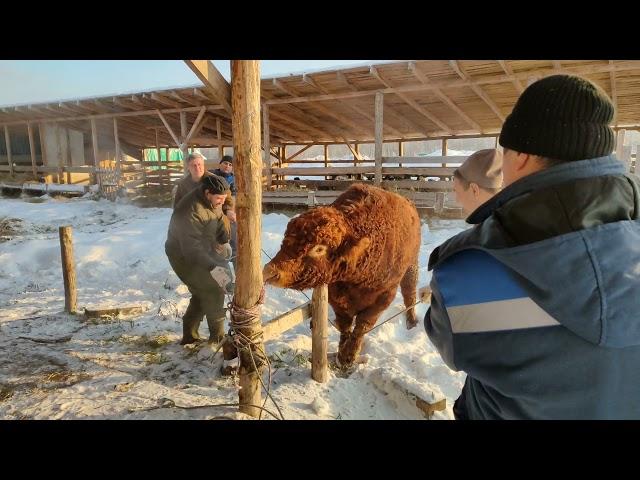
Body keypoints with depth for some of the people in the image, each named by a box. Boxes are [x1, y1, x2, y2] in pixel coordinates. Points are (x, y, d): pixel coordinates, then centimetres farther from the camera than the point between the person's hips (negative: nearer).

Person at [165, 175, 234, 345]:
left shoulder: (212, 201, -7)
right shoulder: (191, 211, -35)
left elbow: (219, 220, 12)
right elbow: (191, 248, -41)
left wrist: (225, 242, 1)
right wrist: (212, 268, -49)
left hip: (201, 250, 9)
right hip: (183, 255, -9)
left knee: (202, 293, 12)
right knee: (213, 290, -11)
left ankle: (189, 335, 23)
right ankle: (218, 336, 1)